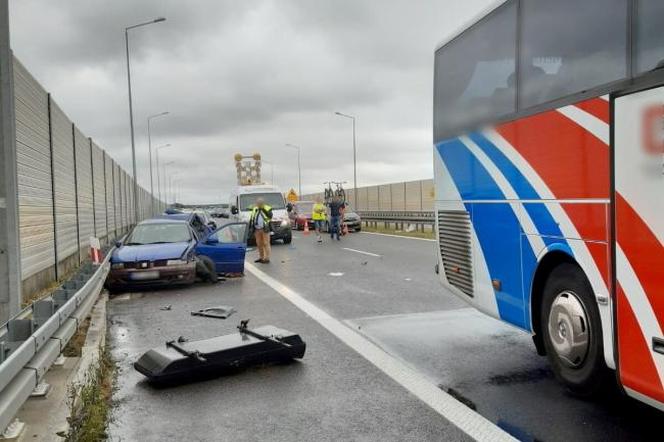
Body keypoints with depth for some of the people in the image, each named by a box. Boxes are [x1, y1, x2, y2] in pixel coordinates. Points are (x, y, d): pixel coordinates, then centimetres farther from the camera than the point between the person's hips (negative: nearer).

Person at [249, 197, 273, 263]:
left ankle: (267, 258, -2)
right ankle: (261, 257, 21)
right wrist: (249, 227, 12)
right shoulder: (254, 209, 15)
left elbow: (270, 216, -18)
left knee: (266, 244, -5)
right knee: (259, 244, 11)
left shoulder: (267, 209, -1)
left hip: (264, 229, -5)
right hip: (257, 230, 5)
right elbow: (251, 219, 18)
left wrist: (264, 210, -21)